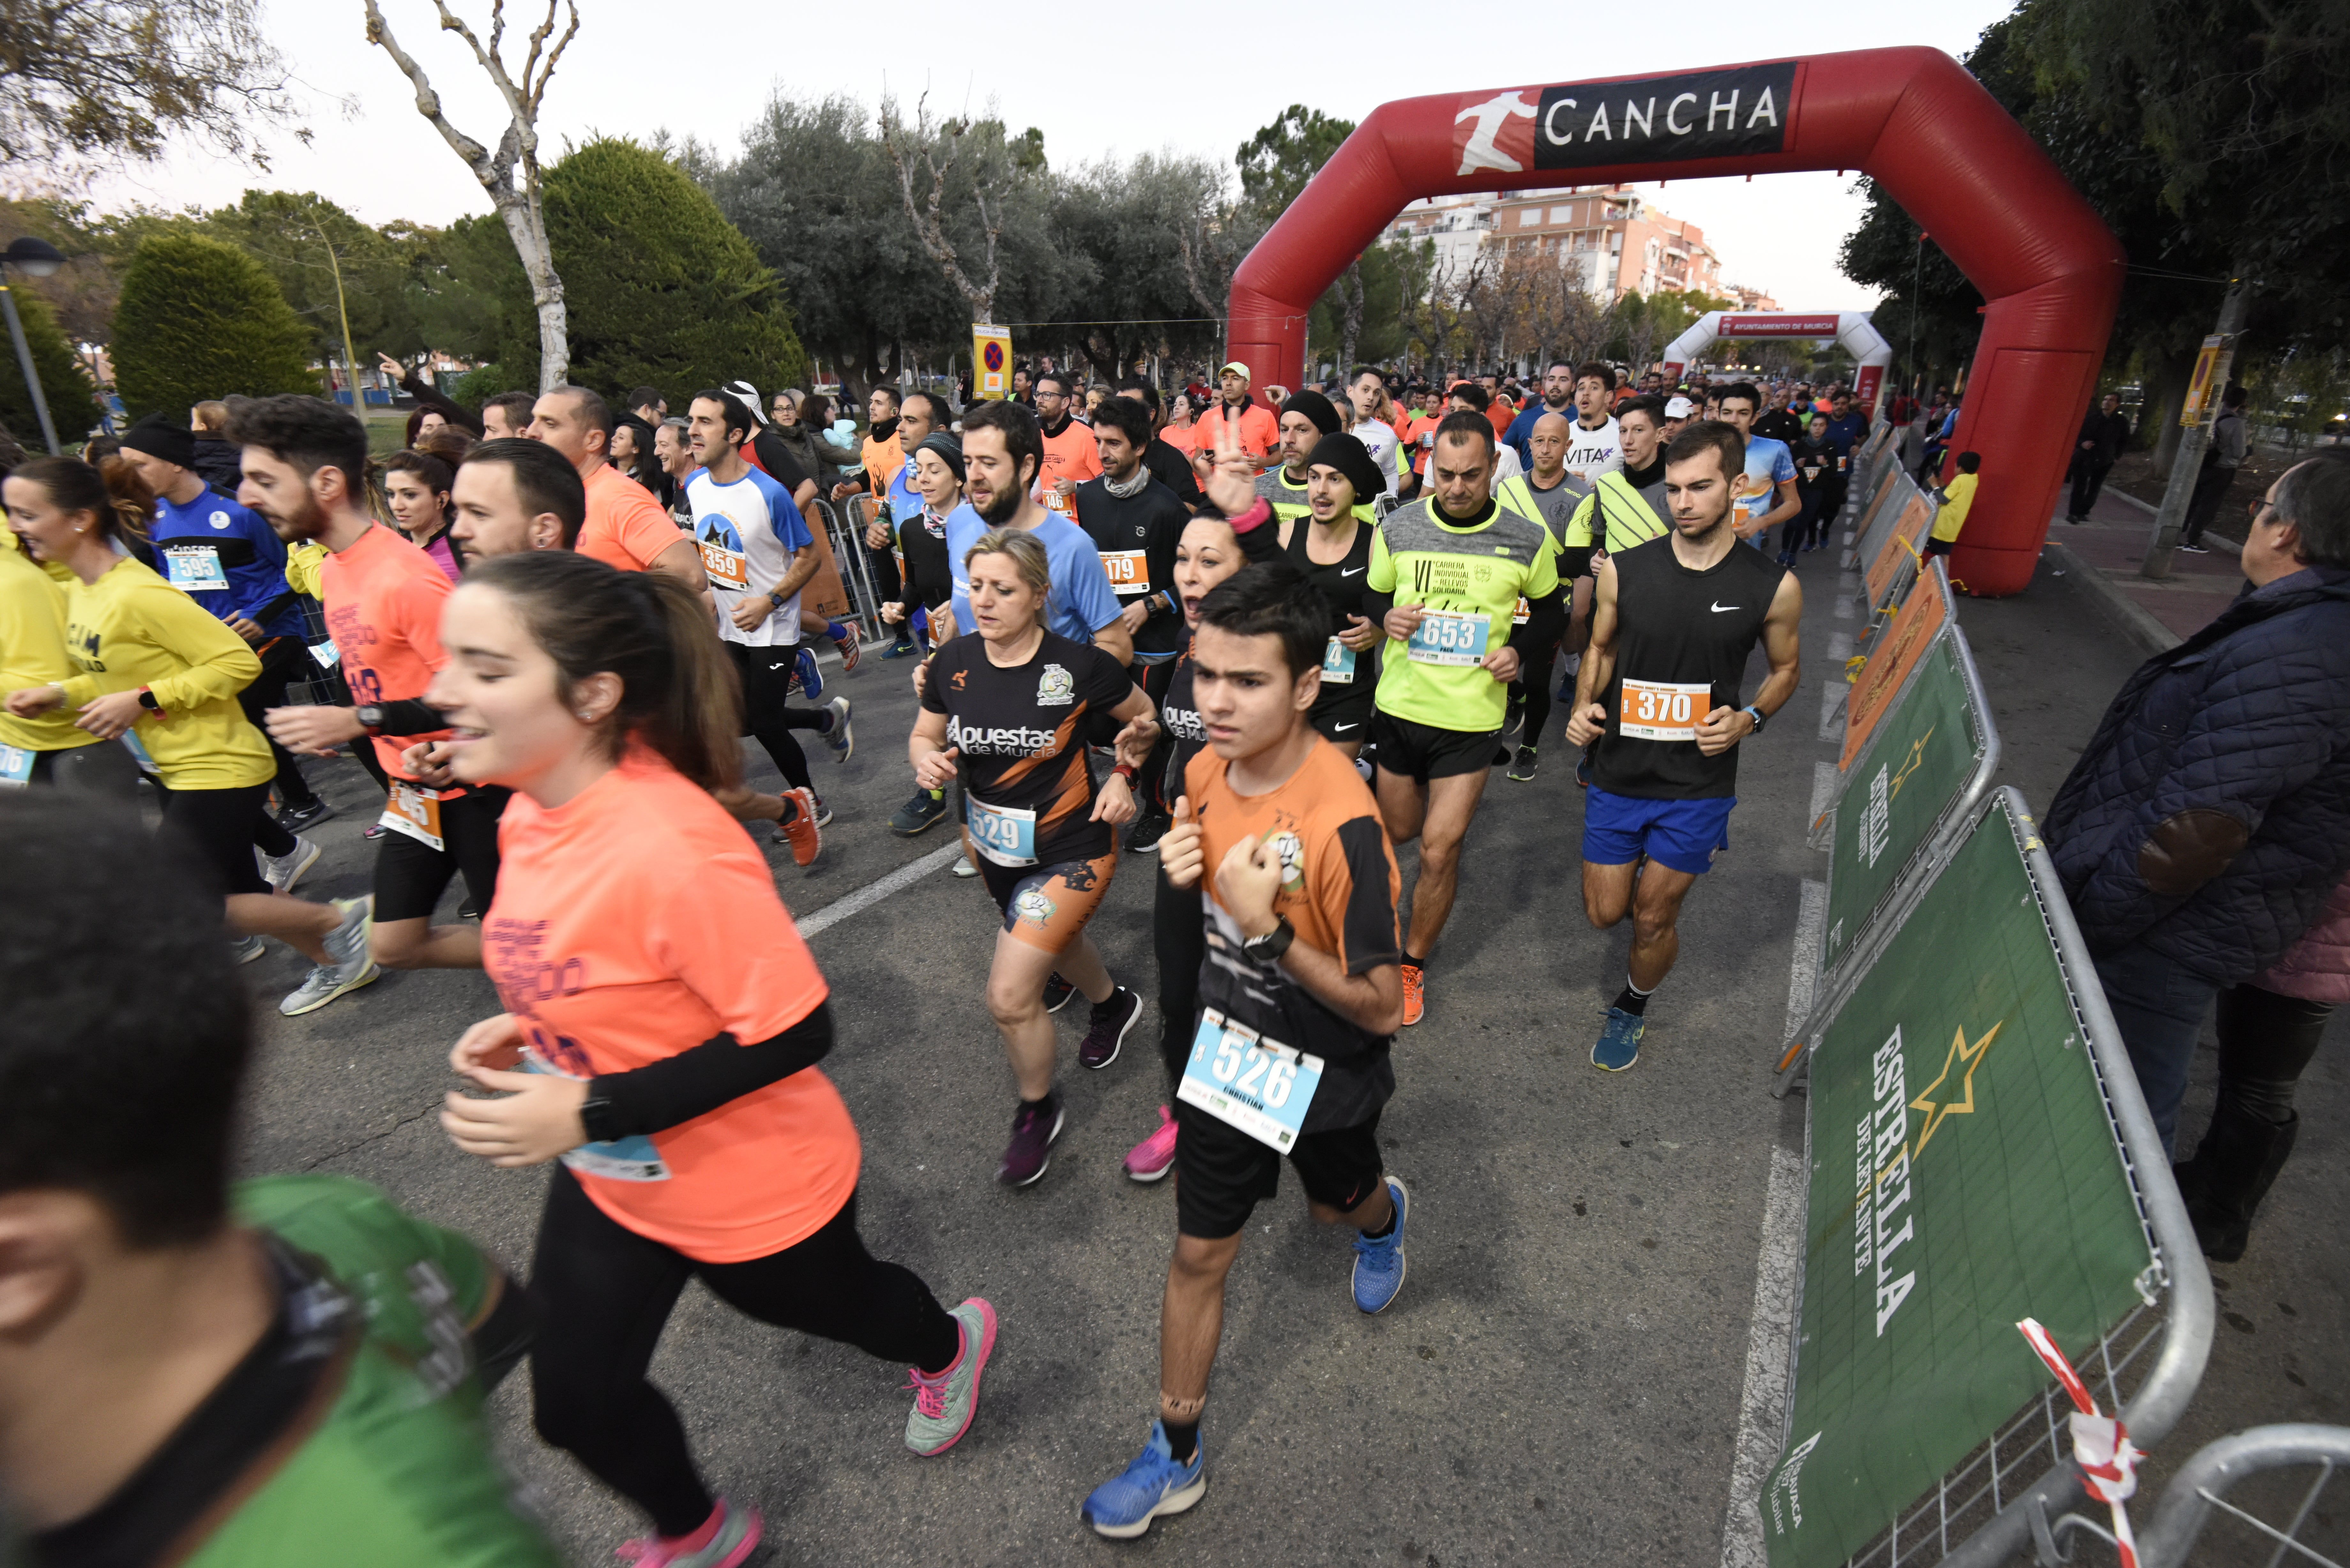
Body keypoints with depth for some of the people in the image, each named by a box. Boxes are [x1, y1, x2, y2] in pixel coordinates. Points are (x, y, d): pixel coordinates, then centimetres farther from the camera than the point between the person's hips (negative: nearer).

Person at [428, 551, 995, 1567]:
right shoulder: (533, 809, -8)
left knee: (824, 1303, 23)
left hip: (750, 1192, -7)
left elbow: (795, 1032, -30)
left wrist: (588, 1112, -28)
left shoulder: (673, 848, -36)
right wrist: (526, 1028, -4)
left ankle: (951, 1346, 60)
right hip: (606, 1178, 7)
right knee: (573, 1404, 17)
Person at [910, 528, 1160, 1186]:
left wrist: (1124, 775, -16)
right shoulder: (954, 662, -9)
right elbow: (923, 736, 4)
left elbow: (1145, 719, -2)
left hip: (1071, 847, -6)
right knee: (1053, 938, 30)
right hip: (994, 845, 6)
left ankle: (1038, 1111, 21)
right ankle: (1113, 1004, 63)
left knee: (1009, 996, -9)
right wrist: (927, 759, -18)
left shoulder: (1079, 665, -20)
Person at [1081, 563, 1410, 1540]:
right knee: (1198, 1252, 14)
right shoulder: (1204, 772, -12)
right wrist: (1184, 871, -16)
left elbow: (1379, 1005, -25)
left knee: (1338, 1202, 28)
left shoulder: (1342, 822, -33)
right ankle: (1176, 1456, 35)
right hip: (1229, 1051, 4)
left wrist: (1268, 930, -35)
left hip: (1325, 1074, -4)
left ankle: (1383, 1215, 66)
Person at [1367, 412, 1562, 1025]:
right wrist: (1387, 619, -13)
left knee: (1439, 850, -3)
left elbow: (1549, 612, 10)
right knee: (1399, 831, 17)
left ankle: (1413, 964, 19)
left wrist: (1518, 650, -10)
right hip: (1399, 705, 2)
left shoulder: (1528, 538, -5)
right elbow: (1370, 600, 10)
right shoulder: (1398, 526, -3)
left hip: (1472, 717, -2)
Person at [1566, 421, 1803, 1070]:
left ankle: (1631, 1010, 38)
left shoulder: (1773, 587, -8)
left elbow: (1786, 667, 8)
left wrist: (1749, 717, -12)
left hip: (1698, 782, -1)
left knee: (1653, 920, 8)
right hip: (1618, 773, 2)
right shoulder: (1623, 570, -6)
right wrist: (1585, 706, -9)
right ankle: (1663, 885, 48)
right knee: (1605, 913, 10)